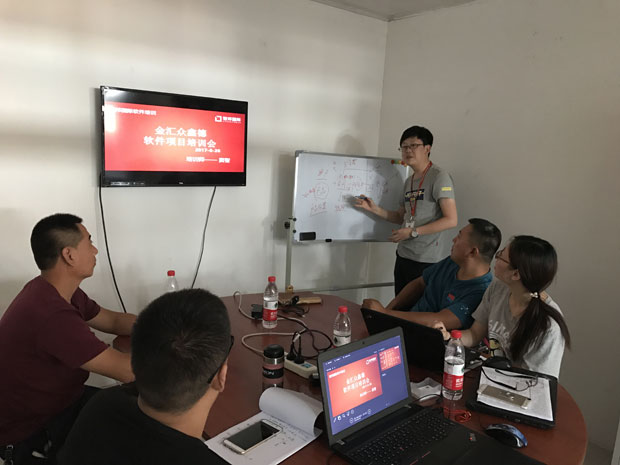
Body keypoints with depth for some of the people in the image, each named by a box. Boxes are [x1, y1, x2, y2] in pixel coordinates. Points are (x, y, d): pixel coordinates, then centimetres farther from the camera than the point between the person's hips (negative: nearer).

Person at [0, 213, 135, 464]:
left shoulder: (59, 291, -3)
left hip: (59, 401, 8)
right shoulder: (51, 315, -35)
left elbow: (113, 321, 9)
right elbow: (127, 370, -32)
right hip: (30, 435, -8)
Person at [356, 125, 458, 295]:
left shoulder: (439, 177, -10)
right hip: (403, 255, 8)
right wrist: (374, 209, 8)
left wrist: (413, 232, -17)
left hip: (426, 261, -8)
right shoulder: (409, 181, 16)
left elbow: (451, 220, -17)